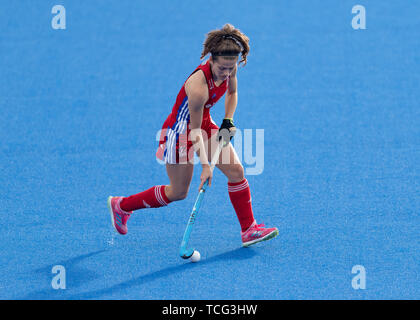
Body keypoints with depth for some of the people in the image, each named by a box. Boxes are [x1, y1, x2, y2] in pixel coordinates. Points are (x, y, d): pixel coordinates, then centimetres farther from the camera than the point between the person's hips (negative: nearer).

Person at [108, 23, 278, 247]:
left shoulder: (228, 69, -14)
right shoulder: (198, 87, -36)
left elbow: (232, 93, 10)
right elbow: (195, 131, -27)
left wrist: (228, 121, -2)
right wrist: (205, 165, -24)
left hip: (205, 124, 7)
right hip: (179, 131, -7)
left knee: (236, 171, -3)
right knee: (178, 192, 4)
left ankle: (248, 229, 6)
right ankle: (120, 206, 22)